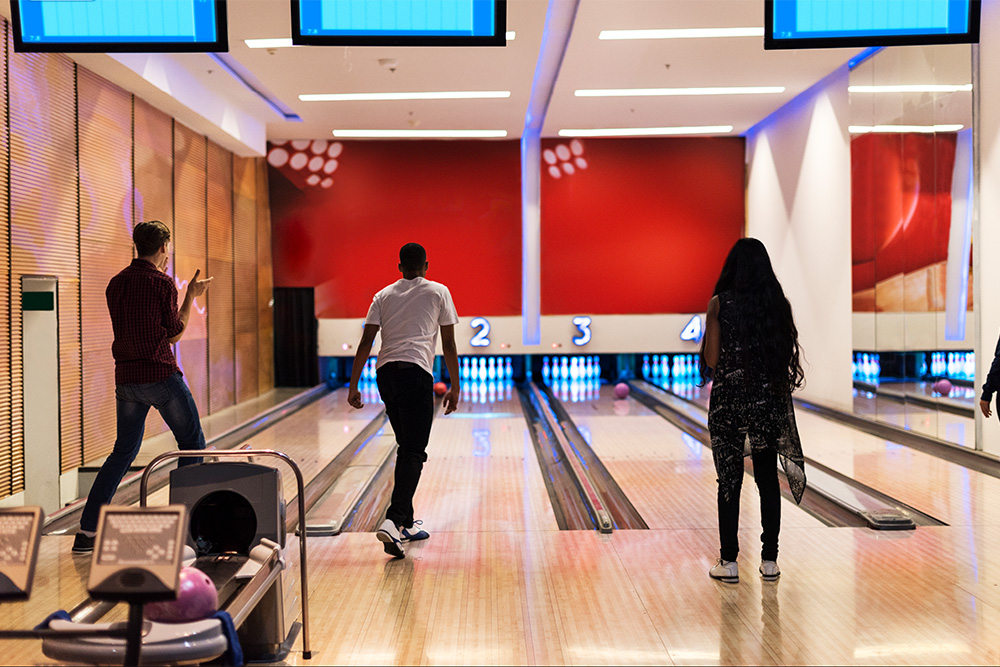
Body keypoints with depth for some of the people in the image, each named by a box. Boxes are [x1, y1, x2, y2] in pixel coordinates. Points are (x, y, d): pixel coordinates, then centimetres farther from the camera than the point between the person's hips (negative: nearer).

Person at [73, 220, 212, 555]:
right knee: (192, 444, 8)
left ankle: (87, 532, 9)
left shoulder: (115, 284, 10)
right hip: (160, 376, -7)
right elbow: (173, 334, -4)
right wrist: (191, 295, 5)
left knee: (123, 451, 13)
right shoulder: (161, 283, -10)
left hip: (126, 378, 7)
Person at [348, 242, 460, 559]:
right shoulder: (438, 293, 8)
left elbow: (365, 343, 7)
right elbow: (448, 345, 6)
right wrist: (455, 387, 12)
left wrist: (353, 386, 8)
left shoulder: (383, 296, 16)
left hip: (386, 373, 5)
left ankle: (406, 523, 21)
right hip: (416, 372, -5)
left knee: (406, 447, 16)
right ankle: (392, 522, -22)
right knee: (414, 452, -6)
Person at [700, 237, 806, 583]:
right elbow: (788, 356, 4)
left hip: (729, 402, -3)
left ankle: (728, 561, 8)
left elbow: (711, 360, -8)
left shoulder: (719, 304, -8)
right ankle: (769, 559, 15)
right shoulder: (778, 303, 2)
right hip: (769, 400, 3)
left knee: (729, 481, 4)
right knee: (768, 479, 10)